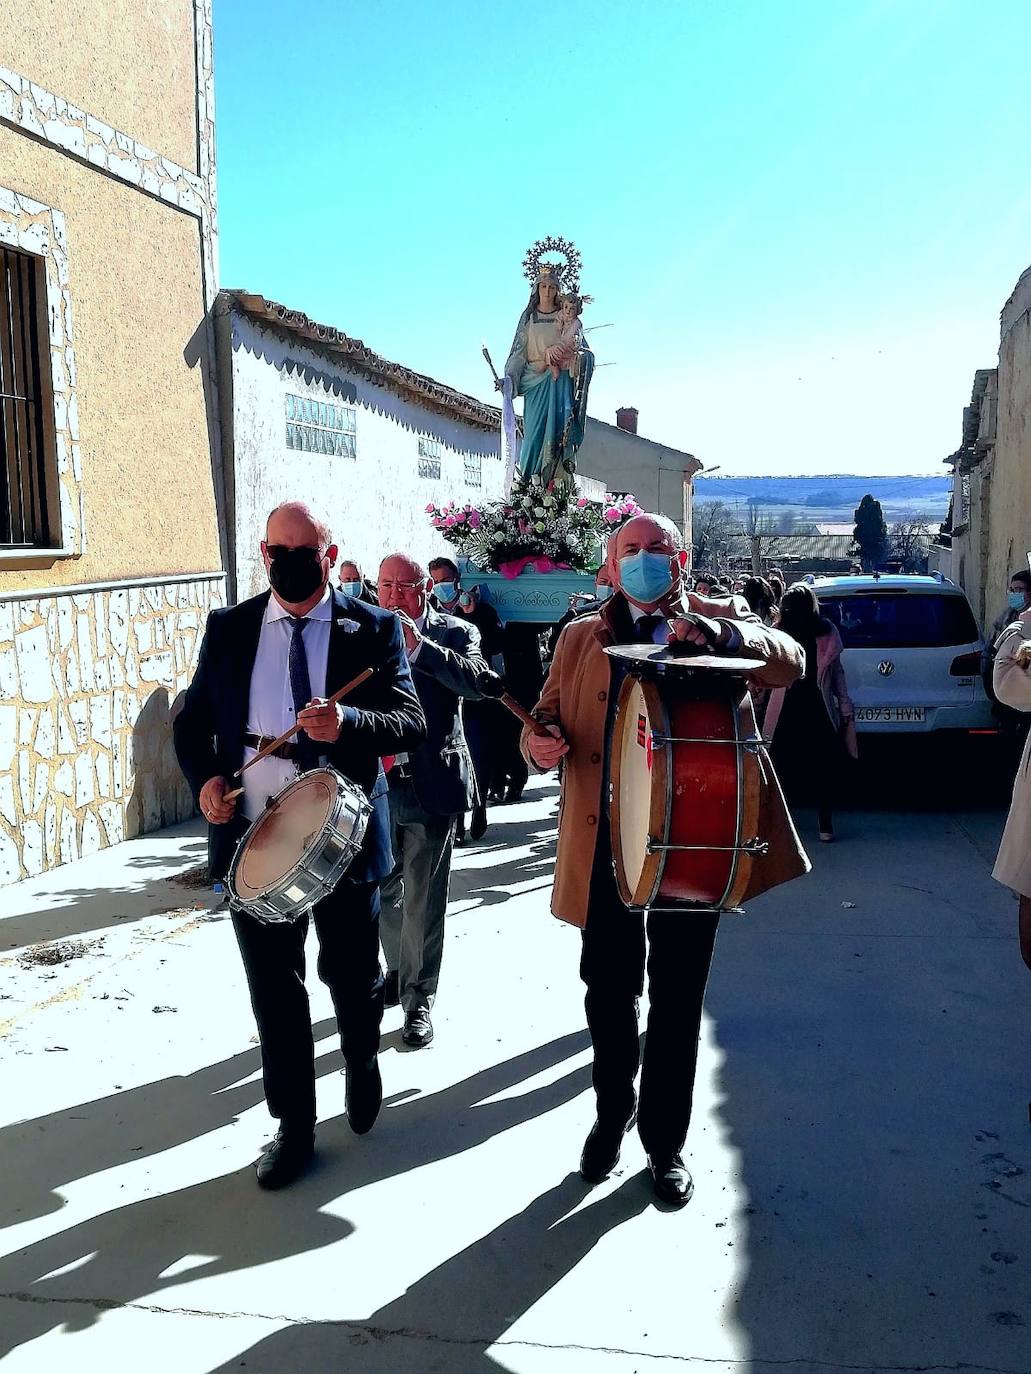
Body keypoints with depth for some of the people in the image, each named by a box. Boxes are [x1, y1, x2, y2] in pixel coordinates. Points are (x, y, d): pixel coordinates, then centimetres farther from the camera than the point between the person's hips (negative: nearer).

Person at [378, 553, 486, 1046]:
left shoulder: (455, 633, -2)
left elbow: (476, 681, -21)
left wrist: (418, 646, -26)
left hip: (431, 784, -4)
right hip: (376, 782, 4)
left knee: (423, 899, 1)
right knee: (383, 891, 18)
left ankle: (418, 999, 13)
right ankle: (399, 970, 40)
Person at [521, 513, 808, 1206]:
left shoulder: (718, 619, 3)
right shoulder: (581, 637, 10)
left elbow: (789, 661, -12)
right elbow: (547, 716, 11)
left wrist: (716, 633, -30)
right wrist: (541, 741, -14)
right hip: (605, 847, 2)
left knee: (677, 1000, 9)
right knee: (608, 993, 13)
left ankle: (666, 1141, 28)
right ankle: (613, 1111, 38)